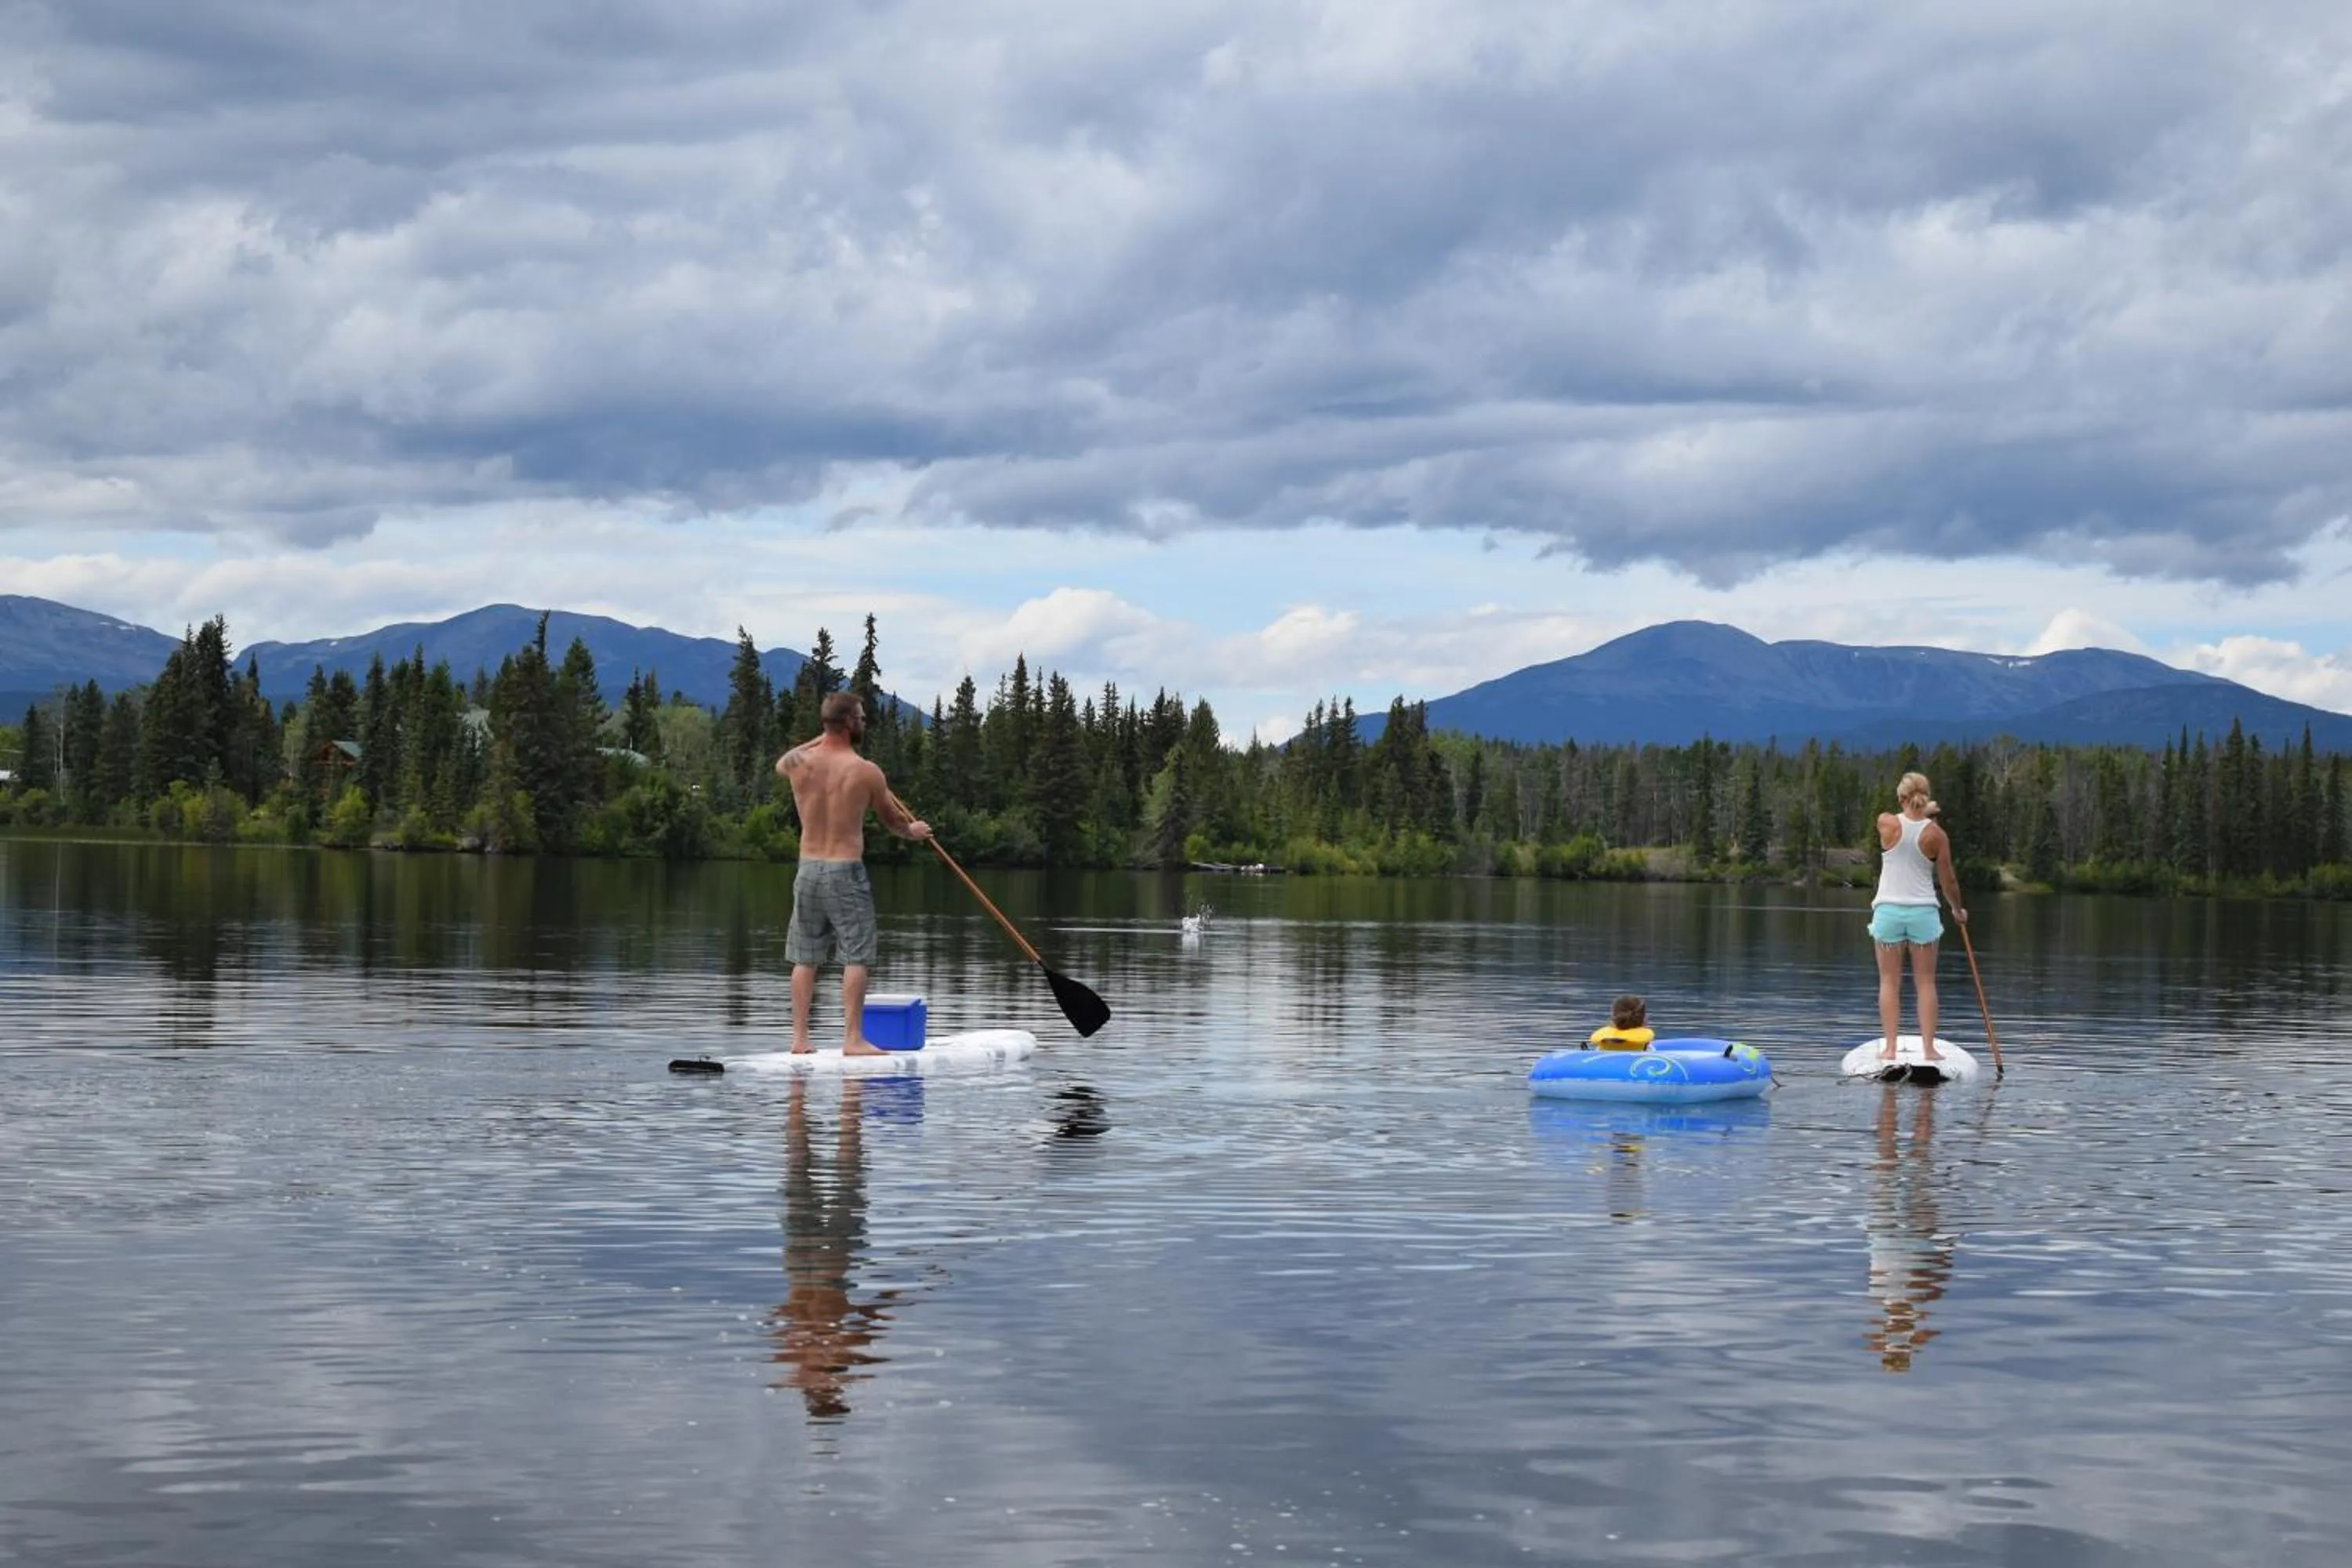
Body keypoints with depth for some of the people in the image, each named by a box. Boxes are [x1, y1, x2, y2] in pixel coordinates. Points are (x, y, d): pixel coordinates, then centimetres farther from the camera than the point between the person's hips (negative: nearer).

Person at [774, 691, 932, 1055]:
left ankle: (800, 1038, 11)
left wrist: (819, 740, 35)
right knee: (857, 957, -1)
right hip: (846, 873, -5)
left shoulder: (799, 763, -1)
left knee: (805, 958, 10)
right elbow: (892, 819, 7)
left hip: (807, 871, 5)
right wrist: (913, 831, 29)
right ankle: (853, 1037, -5)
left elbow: (780, 763, 28)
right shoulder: (866, 772, -10)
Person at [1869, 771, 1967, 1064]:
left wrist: (1925, 813, 27)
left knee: (1890, 982, 5)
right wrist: (1958, 910, 18)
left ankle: (1889, 1048, 2)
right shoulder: (1936, 834, -5)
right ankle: (1928, 1048, 4)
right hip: (1923, 911, 0)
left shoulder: (1886, 823, -6)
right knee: (1925, 983, 7)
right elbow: (1948, 880, 3)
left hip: (1888, 910, 0)